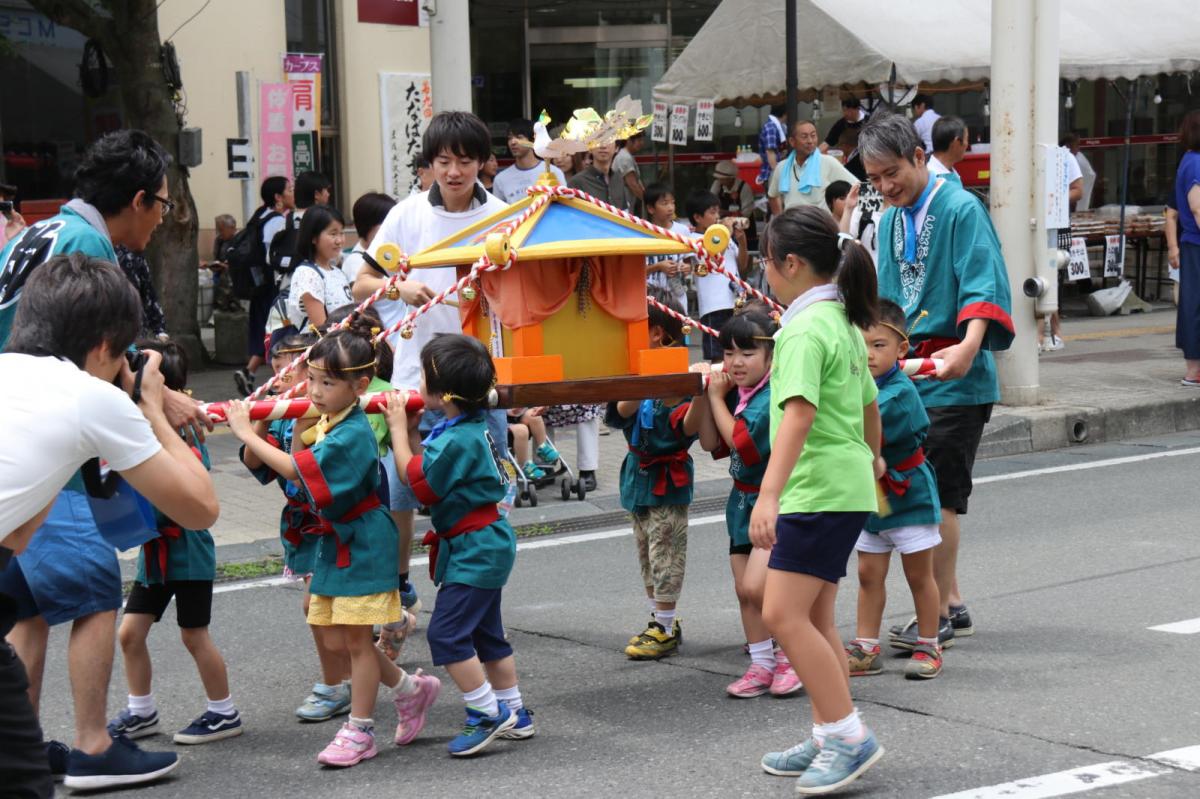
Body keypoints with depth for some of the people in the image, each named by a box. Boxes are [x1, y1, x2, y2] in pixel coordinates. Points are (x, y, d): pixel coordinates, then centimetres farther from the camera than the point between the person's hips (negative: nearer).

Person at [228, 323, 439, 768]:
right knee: (339, 641, 12)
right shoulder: (325, 422, 6)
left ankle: (359, 731, 12)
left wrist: (247, 433, -26)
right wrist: (300, 421, -2)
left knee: (355, 640, 0)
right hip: (335, 542, 9)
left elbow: (297, 471, -29)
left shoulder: (352, 434, -23)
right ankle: (412, 689, 30)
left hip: (362, 545, -9)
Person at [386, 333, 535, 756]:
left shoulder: (457, 440, -24)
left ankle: (489, 713, -3)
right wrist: (410, 429, 2)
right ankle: (515, 713, 26)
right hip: (486, 545, 10)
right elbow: (429, 469, 11)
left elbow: (415, 479, -16)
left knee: (447, 633, -9)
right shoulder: (472, 425, 6)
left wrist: (399, 430, -7)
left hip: (475, 549, -10)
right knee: (486, 633, 18)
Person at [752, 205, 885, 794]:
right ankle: (829, 740, 19)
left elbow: (799, 414, -28)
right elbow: (868, 402, 28)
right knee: (813, 619, 13)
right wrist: (873, 457, 44)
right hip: (846, 487, 11)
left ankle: (849, 736, -10)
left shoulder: (804, 330, -16)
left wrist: (769, 494, -35)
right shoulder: (845, 323, 16)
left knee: (783, 615, -13)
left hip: (818, 489, -10)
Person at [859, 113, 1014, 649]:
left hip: (955, 378, -8)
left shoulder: (960, 209, -11)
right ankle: (951, 605, 22)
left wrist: (969, 346, -36)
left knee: (936, 495, -6)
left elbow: (983, 284, -22)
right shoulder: (891, 220, 14)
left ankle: (938, 615, 3)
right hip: (906, 369, 8)